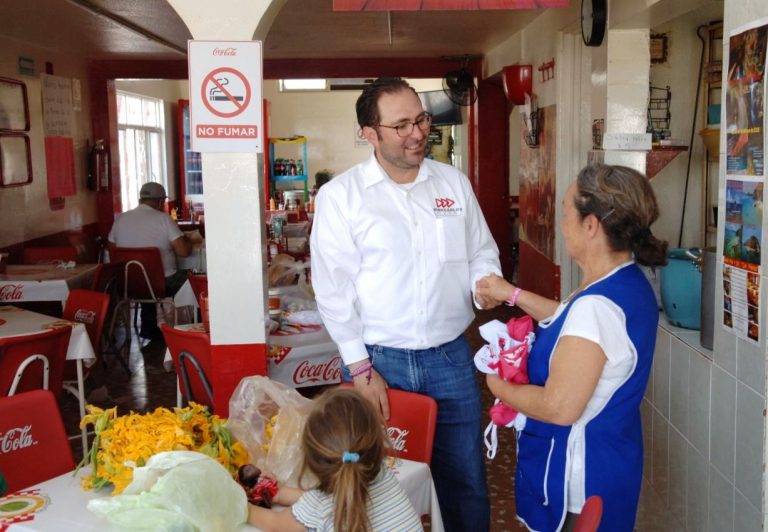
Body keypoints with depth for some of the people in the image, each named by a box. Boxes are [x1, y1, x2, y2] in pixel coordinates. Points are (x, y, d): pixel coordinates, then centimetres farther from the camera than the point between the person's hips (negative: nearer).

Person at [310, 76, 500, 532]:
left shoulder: (454, 182, 6)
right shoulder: (340, 196, -6)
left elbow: (482, 253, 13)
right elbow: (333, 288, -6)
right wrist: (359, 367, -8)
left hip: (451, 357, 3)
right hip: (378, 360, -2)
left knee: (467, 485, 12)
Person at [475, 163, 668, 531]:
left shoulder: (597, 305, -31)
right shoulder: (627, 281, -1)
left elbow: (560, 408, -30)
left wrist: (499, 387, -14)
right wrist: (513, 294, 16)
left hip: (580, 478, -9)